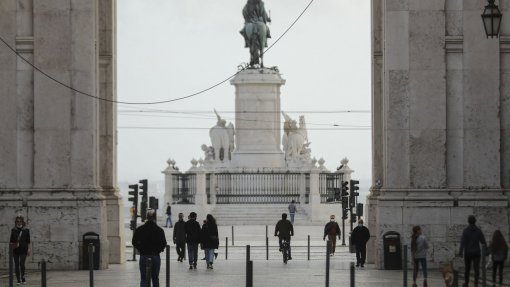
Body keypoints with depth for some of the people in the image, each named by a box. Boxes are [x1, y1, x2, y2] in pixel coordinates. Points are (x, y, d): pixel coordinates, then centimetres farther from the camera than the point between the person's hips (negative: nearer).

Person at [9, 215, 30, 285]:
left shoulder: (26, 230, 4)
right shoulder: (13, 230, 8)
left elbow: (28, 241, 6)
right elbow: (11, 240, 12)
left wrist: (28, 249, 2)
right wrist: (12, 244, -7)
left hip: (23, 250, -2)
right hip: (15, 250, 2)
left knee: (22, 264, -11)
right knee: (16, 265, 2)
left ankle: (23, 277, 9)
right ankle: (18, 280, 9)